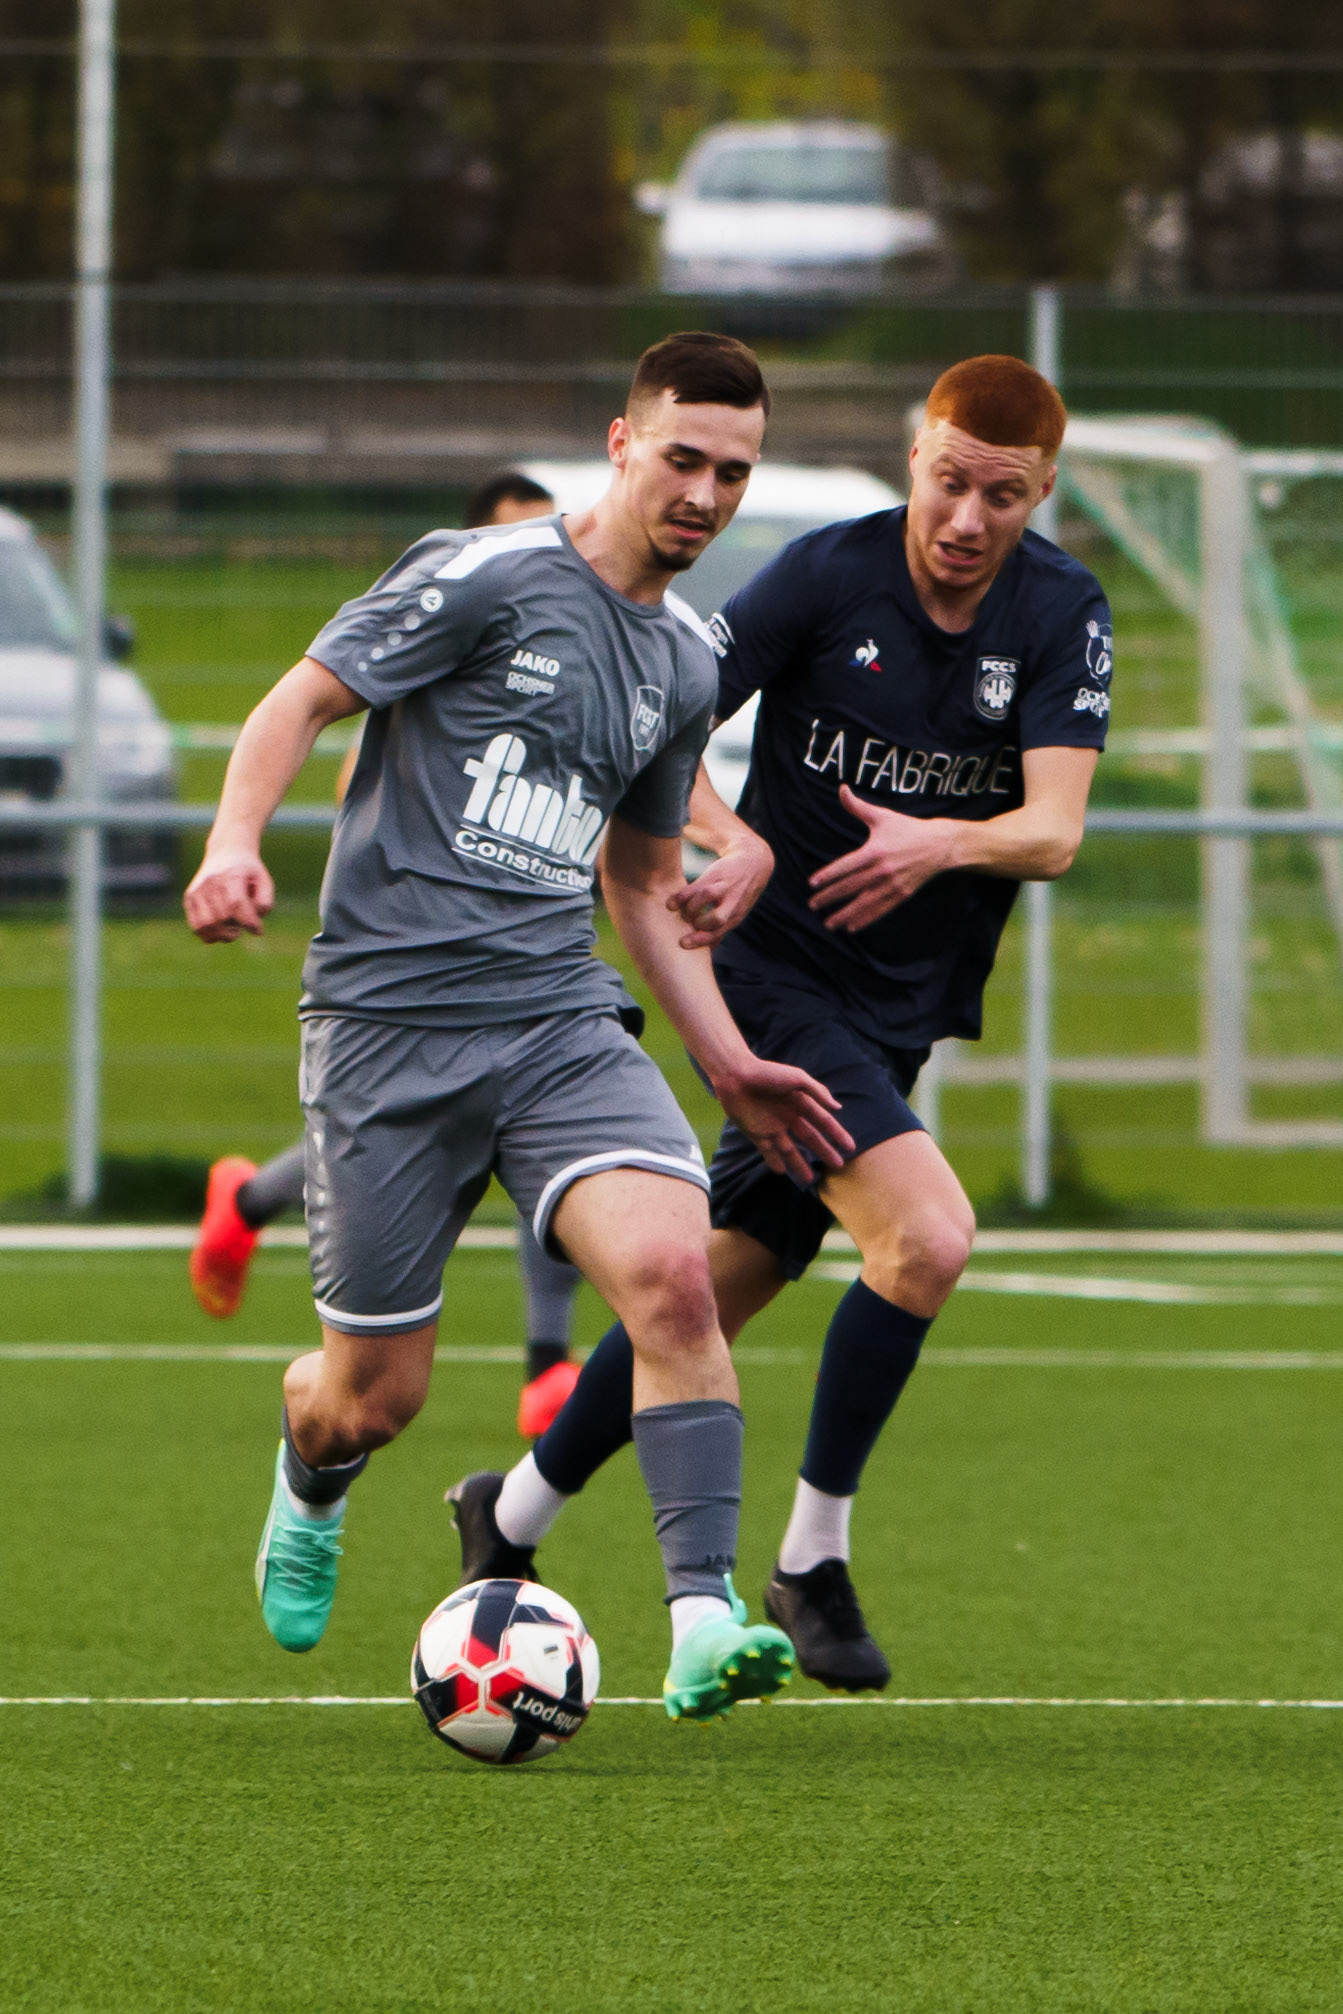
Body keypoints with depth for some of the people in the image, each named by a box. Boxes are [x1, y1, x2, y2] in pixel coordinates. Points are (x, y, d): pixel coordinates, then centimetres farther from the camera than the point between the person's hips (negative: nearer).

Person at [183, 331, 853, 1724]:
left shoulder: (684, 666, 15)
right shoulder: (487, 578, -5)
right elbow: (301, 699, -5)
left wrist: (730, 1067, 19)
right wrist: (236, 843, -23)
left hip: (560, 1021, 5)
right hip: (389, 1019, -5)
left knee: (672, 1269, -23)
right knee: (375, 1396, 2)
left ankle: (704, 1623, -27)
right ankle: (310, 1488, 41)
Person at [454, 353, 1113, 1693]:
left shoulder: (1065, 615, -4)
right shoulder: (827, 577, -13)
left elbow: (1053, 828, -14)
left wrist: (941, 843, -34)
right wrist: (735, 846, -27)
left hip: (905, 1010, 5)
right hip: (777, 974, -5)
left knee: (720, 1290, 11)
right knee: (927, 1237, -24)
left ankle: (516, 1512, 31)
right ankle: (812, 1561, -9)